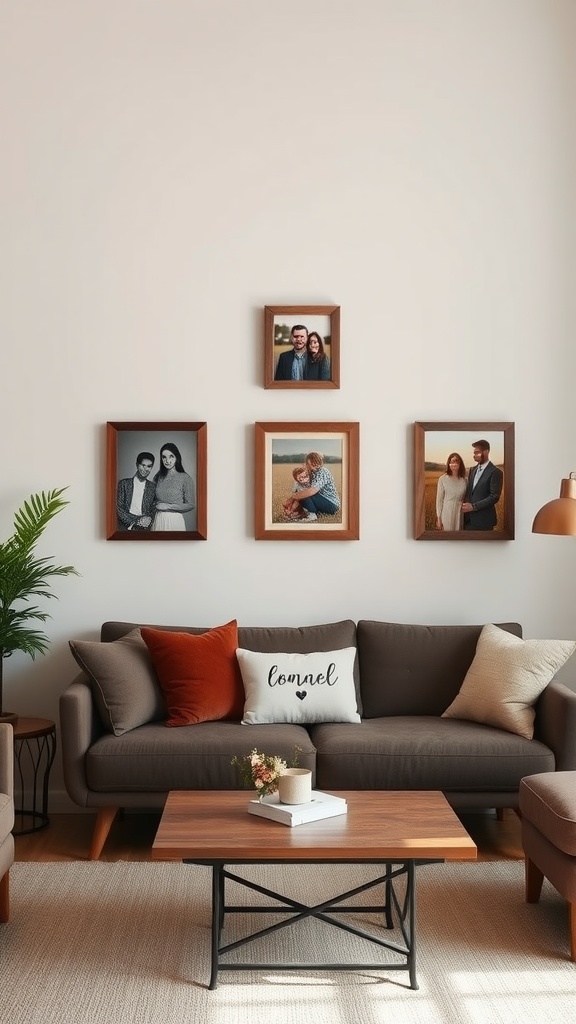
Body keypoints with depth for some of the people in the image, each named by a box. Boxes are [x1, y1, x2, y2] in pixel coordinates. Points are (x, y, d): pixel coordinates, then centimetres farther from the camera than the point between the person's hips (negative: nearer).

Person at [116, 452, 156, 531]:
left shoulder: (152, 487, 11)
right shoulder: (124, 483, 6)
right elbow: (119, 508, 1)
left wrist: (149, 519, -6)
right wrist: (135, 522, -9)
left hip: (144, 528, 2)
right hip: (126, 527, -2)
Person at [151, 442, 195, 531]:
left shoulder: (185, 478, -6)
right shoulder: (158, 477, 7)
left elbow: (190, 505, -6)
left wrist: (168, 506, -9)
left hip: (175, 520, -4)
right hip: (158, 520, 4)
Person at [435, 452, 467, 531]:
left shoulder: (464, 480, 4)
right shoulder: (442, 479, -4)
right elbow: (439, 499, -1)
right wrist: (439, 518, -3)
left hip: (460, 514, 2)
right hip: (447, 513, -2)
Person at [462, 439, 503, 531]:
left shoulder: (495, 472, -10)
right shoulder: (473, 470, 14)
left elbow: (495, 497, -16)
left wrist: (473, 506, -19)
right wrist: (465, 506, -2)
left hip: (483, 519, -6)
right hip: (469, 518, 7)